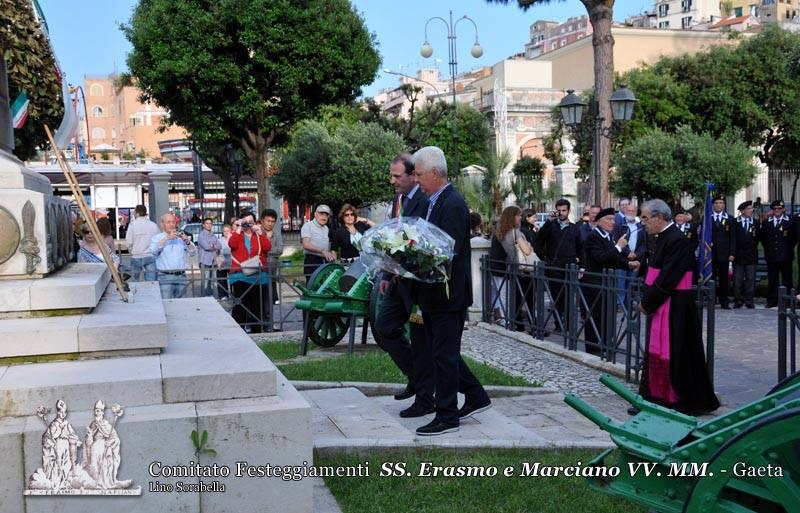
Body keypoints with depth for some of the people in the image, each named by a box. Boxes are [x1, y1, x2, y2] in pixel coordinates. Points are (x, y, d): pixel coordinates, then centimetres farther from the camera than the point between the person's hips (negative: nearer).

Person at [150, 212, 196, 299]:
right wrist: (167, 238, -21)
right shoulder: (156, 238, 7)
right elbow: (153, 250, -14)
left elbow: (193, 252, 4)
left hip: (181, 276, 3)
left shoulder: (182, 237, 13)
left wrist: (187, 241, -15)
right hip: (165, 277, -3)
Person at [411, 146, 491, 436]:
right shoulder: (434, 202, 14)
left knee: (444, 354, -2)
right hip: (434, 293, 10)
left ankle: (447, 417, 8)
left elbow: (449, 251, -24)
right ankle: (476, 397, 30)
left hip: (448, 294, -10)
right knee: (443, 352, 17)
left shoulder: (452, 205, -16)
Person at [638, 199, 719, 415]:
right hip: (660, 307, 9)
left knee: (674, 355, -1)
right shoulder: (663, 238, 11)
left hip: (675, 309, -9)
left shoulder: (677, 241, -18)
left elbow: (667, 279, -21)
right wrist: (647, 300, 6)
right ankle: (654, 398, 21)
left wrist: (647, 302, -13)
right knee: (656, 353, 13)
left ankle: (683, 403, 10)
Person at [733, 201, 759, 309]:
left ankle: (749, 300, 8)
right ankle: (738, 301, 8)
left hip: (751, 255, 1)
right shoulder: (734, 222, 0)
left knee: (750, 279, 2)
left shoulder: (756, 223, 6)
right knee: (737, 280, 1)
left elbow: (758, 238, 8)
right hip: (738, 255, -1)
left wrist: (752, 248, 1)